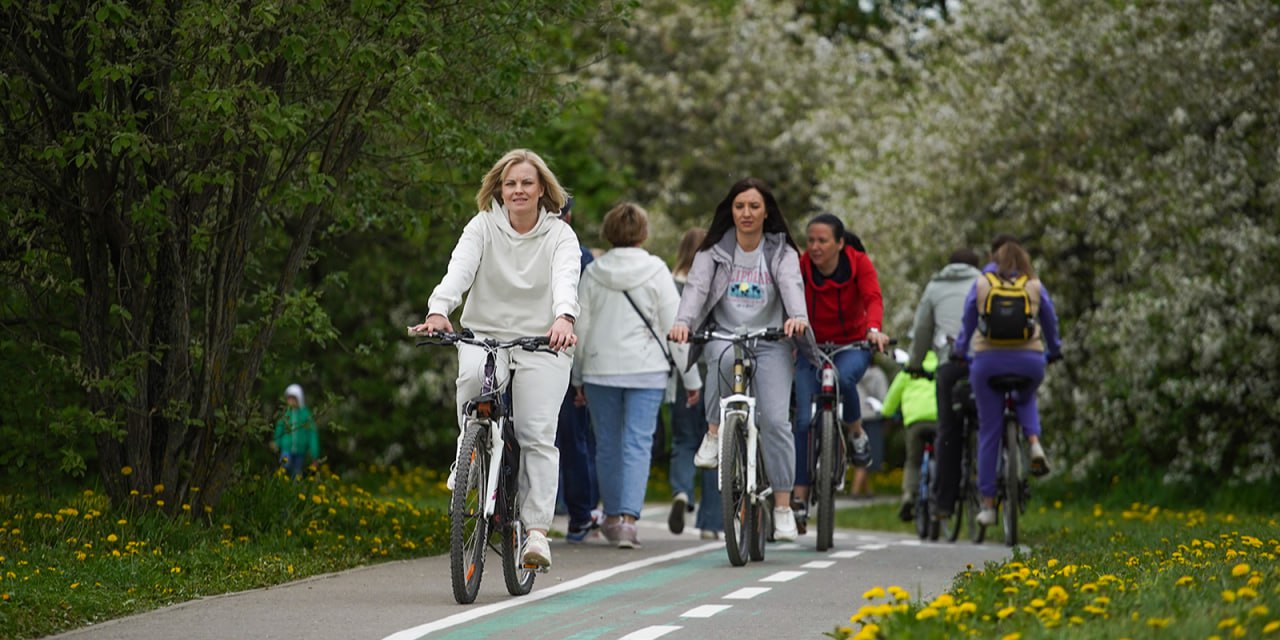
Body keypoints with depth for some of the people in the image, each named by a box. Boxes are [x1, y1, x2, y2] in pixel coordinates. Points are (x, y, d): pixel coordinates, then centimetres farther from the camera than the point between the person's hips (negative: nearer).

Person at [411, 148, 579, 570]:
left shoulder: (559, 235, -1)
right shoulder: (483, 227, 1)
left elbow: (566, 279, -21)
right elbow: (460, 268, -16)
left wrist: (563, 318, -43)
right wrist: (439, 310, -37)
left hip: (541, 344, -1)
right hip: (484, 334, 1)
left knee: (537, 436, -11)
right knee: (472, 377, -33)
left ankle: (537, 531, -10)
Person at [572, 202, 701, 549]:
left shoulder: (593, 273, 2)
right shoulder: (656, 271, -5)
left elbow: (581, 327, 5)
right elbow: (674, 326, -5)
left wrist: (579, 376, 15)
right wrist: (691, 376, 1)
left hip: (600, 368, 2)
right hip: (646, 368, -2)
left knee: (607, 444, 12)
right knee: (638, 443, -4)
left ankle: (612, 516, 20)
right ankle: (628, 517, -18)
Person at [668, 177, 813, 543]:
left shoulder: (781, 252, 4)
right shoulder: (714, 251, 6)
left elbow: (791, 284, -14)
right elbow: (697, 286, -8)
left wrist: (798, 316, -36)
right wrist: (683, 321, -29)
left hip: (770, 344, 0)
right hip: (723, 337, 0)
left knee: (775, 420, -13)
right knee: (725, 359, -38)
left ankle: (783, 507, -5)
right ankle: (714, 432, -18)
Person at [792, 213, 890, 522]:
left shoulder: (859, 263, -14)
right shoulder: (800, 267, -13)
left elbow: (873, 298, -28)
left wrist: (874, 329, -49)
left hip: (852, 345, -1)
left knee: (843, 377, -37)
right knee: (804, 419, -10)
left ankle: (856, 433, -7)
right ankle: (800, 498, -2)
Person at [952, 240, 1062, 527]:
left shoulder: (981, 285, 9)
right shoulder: (1035, 287, 9)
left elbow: (967, 323, 16)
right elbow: (1050, 323, 19)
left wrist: (958, 353, 31)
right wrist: (1055, 351, 37)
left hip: (988, 360, -1)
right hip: (1029, 360, 1)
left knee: (989, 433, 7)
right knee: (1025, 399, 34)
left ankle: (988, 504, 7)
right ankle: (1034, 443, 4)